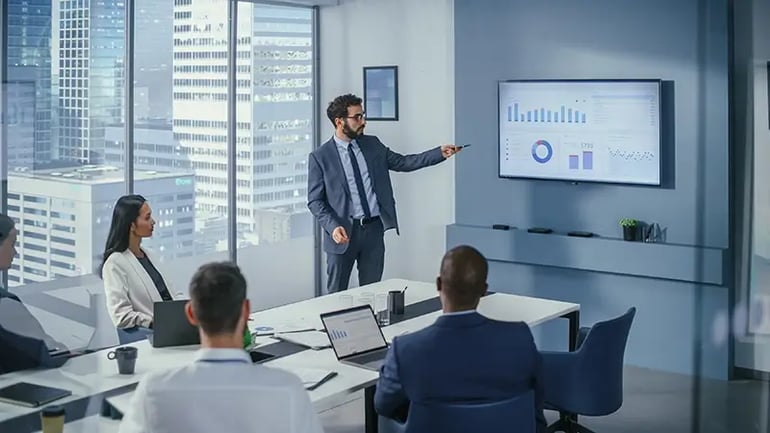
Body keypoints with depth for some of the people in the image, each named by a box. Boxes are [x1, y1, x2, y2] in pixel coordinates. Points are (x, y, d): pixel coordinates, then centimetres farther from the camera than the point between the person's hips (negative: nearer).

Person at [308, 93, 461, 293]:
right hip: (344, 231, -4)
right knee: (336, 294, 5)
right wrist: (333, 227, -20)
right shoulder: (320, 157, -5)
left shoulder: (372, 144, 9)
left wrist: (440, 153, 1)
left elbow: (402, 162, 11)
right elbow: (315, 201, -5)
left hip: (375, 228, 4)